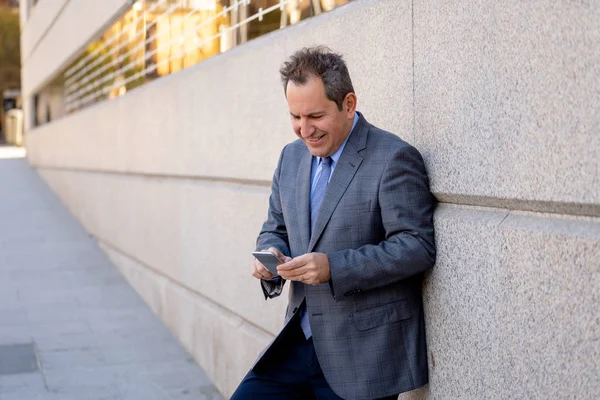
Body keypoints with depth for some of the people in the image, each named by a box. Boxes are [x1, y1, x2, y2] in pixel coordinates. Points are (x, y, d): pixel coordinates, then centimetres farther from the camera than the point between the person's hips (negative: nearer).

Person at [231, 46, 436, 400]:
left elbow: (417, 247, -18)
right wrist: (271, 253, -5)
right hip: (299, 341, 7)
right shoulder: (291, 157, 10)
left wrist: (334, 267, -25)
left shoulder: (394, 158, -12)